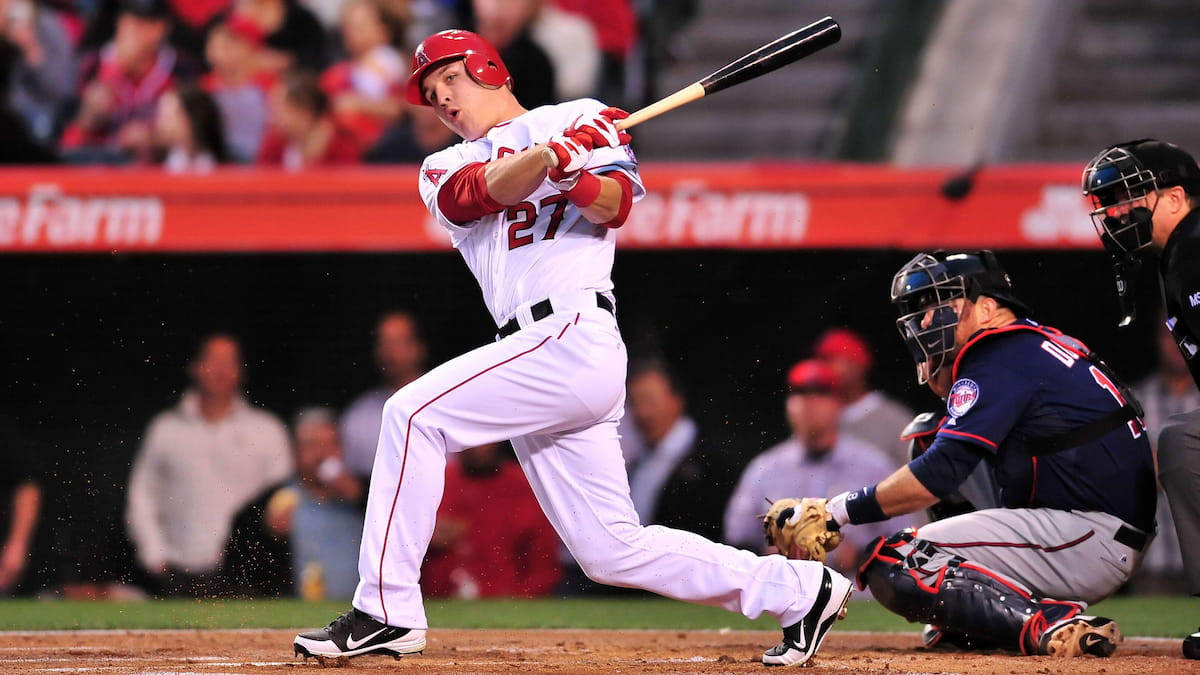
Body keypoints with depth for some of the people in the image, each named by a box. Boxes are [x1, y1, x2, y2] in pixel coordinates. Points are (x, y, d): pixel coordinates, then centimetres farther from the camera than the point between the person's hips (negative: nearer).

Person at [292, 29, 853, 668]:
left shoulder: (579, 117, 10)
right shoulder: (444, 169, 23)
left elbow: (614, 207, -7)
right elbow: (485, 190, -2)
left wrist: (575, 175, -29)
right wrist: (549, 154, -21)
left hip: (573, 333, -7)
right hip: (540, 360, 7)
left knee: (414, 413, -19)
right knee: (612, 550, 4)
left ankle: (386, 610, -19)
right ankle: (798, 589, 15)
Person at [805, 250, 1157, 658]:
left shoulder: (999, 359, -10)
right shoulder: (1043, 343, 20)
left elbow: (937, 475, -17)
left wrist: (844, 509, -10)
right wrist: (932, 355, 16)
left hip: (1089, 538, -11)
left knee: (891, 564, -16)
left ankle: (1046, 623, -28)